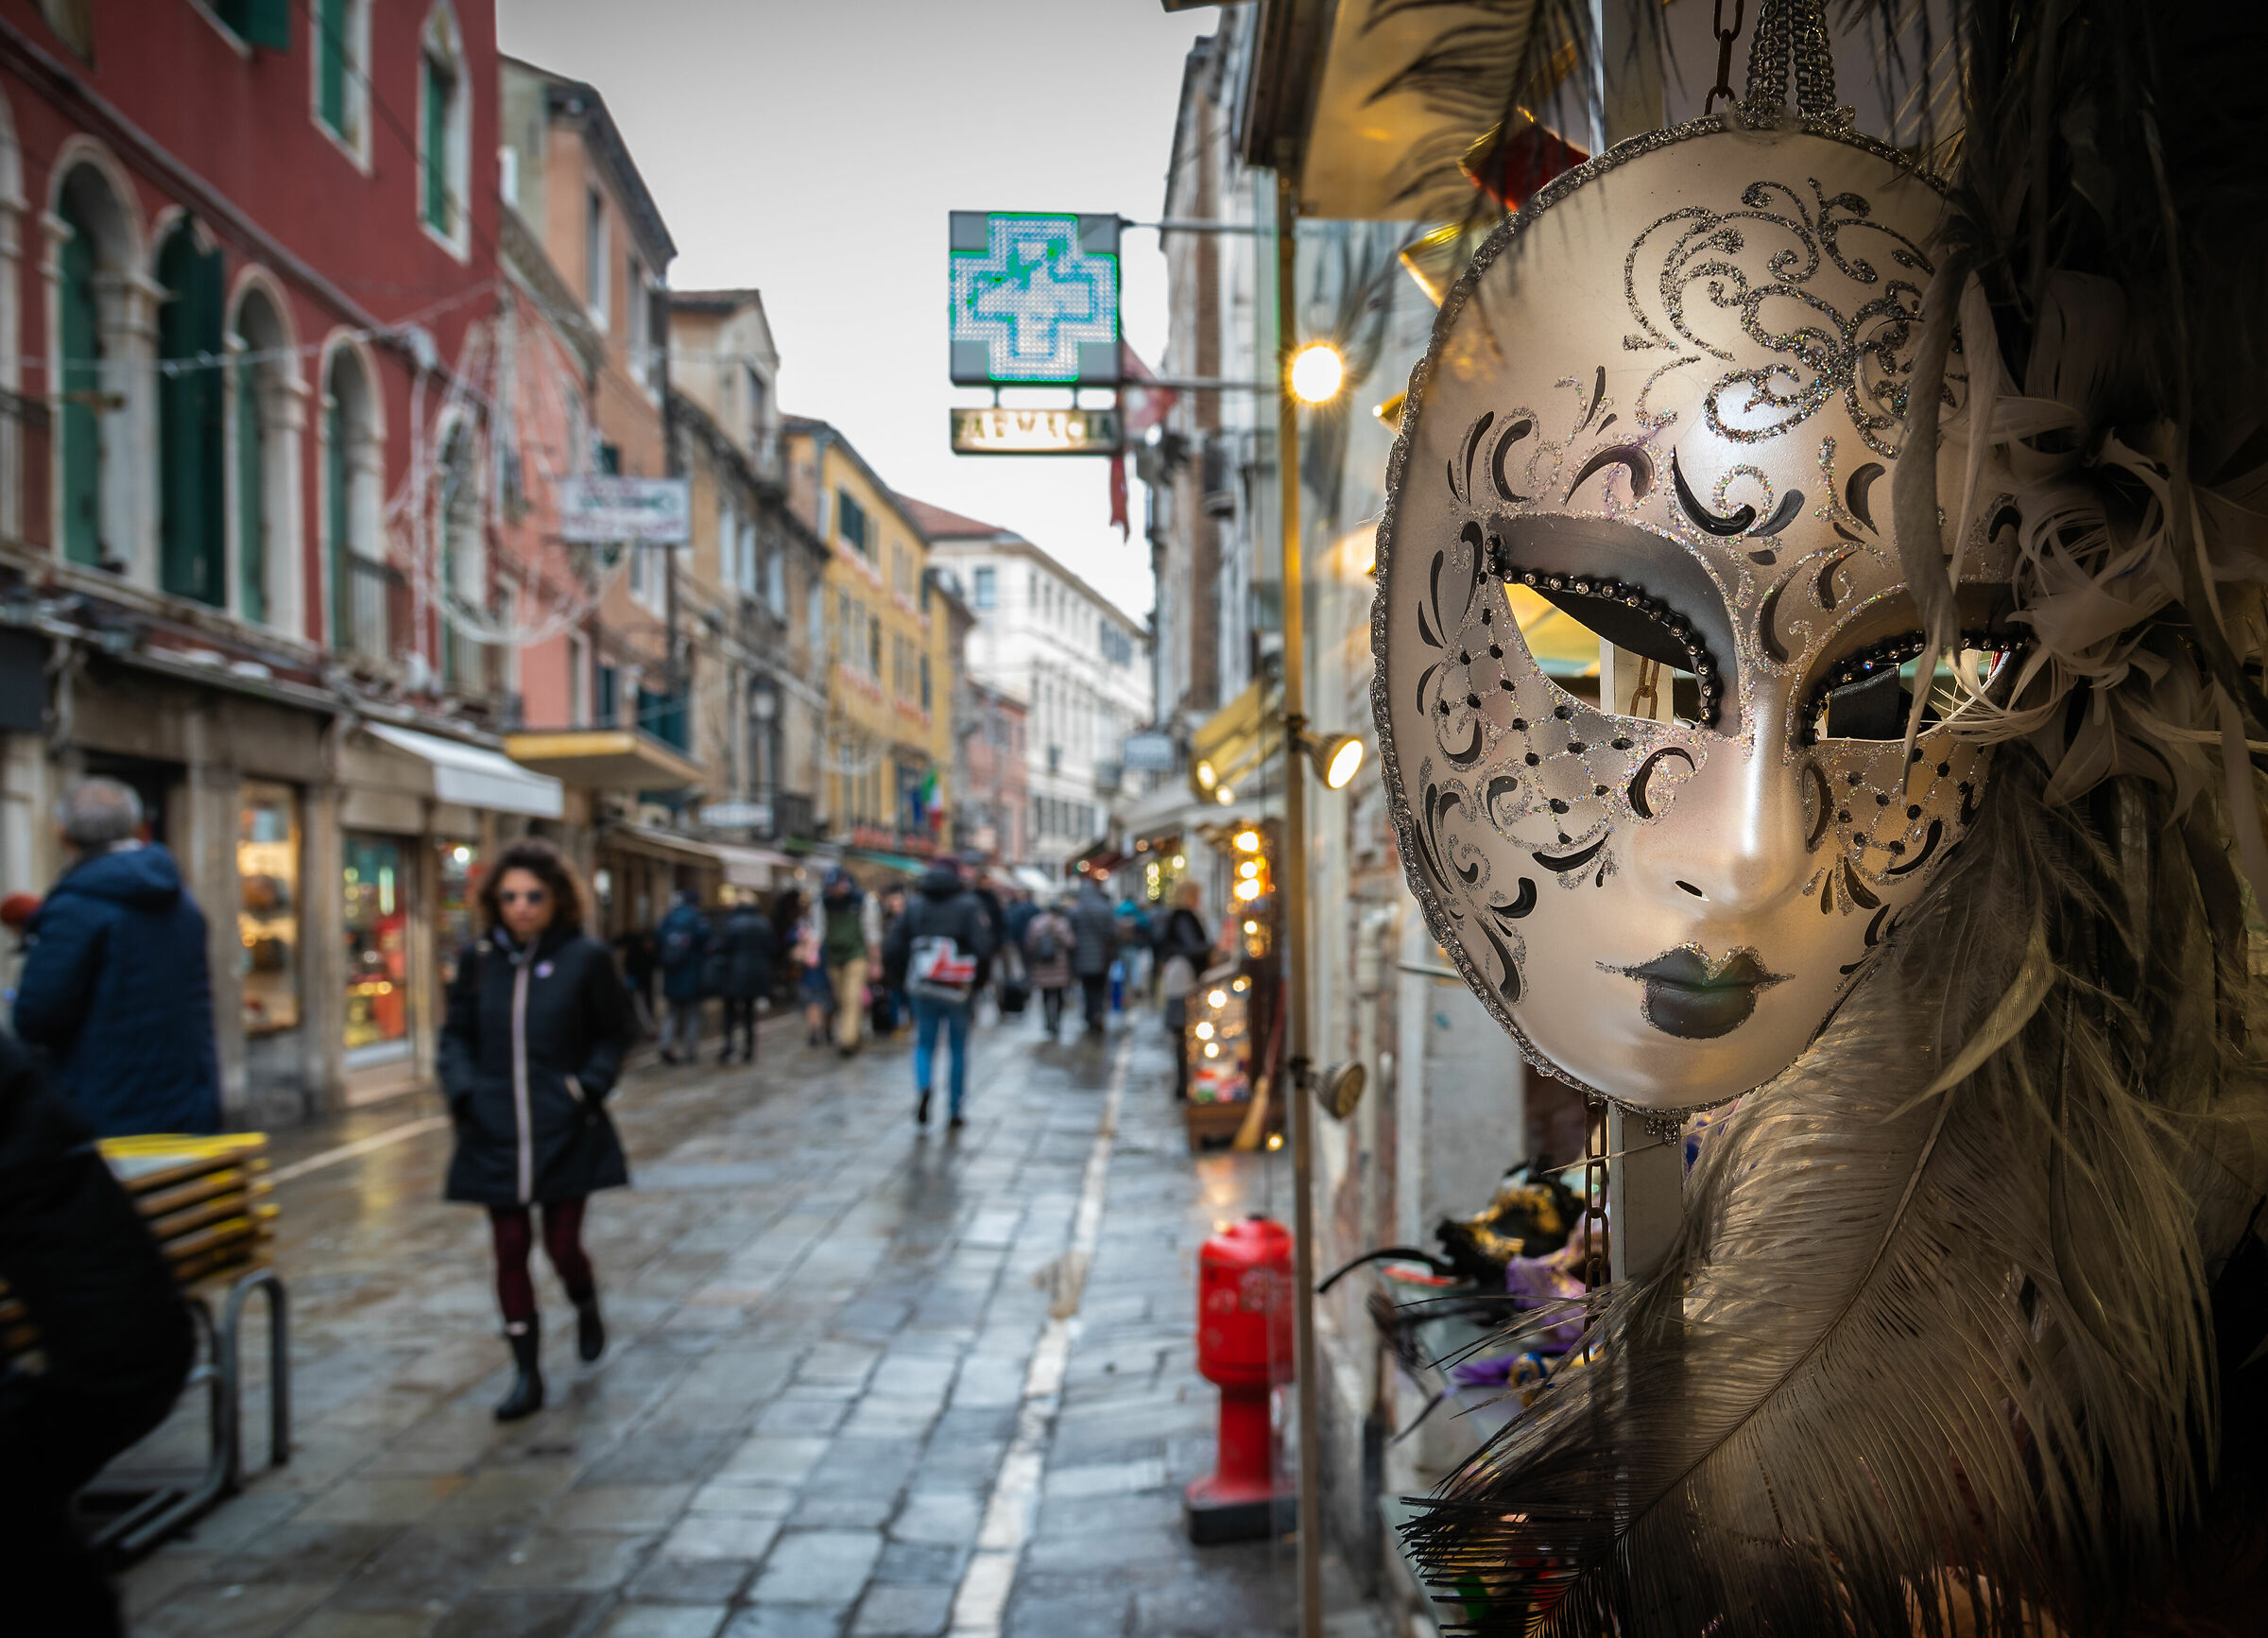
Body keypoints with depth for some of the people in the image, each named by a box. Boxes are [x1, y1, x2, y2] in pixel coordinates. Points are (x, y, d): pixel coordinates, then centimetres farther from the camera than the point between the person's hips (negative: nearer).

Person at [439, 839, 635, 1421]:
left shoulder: (585, 958, -4)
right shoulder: (479, 960, 3)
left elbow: (614, 1035, 3)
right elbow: (456, 1034, 11)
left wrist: (589, 1086, -11)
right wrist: (462, 1090, -5)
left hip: (566, 1133, -2)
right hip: (495, 1133, 3)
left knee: (562, 1244, 2)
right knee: (511, 1249, 5)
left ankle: (587, 1309, 37)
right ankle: (527, 1376, 16)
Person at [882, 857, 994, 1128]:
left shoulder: (914, 905, 6)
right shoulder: (969, 905, -2)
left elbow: (892, 950, 3)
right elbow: (983, 948, -12)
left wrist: (902, 982, 14)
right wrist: (977, 984, 0)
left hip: (922, 990, 2)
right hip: (958, 993, -2)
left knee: (924, 1045, 13)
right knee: (959, 1049, 11)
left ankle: (922, 1086, -16)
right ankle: (954, 1111, 14)